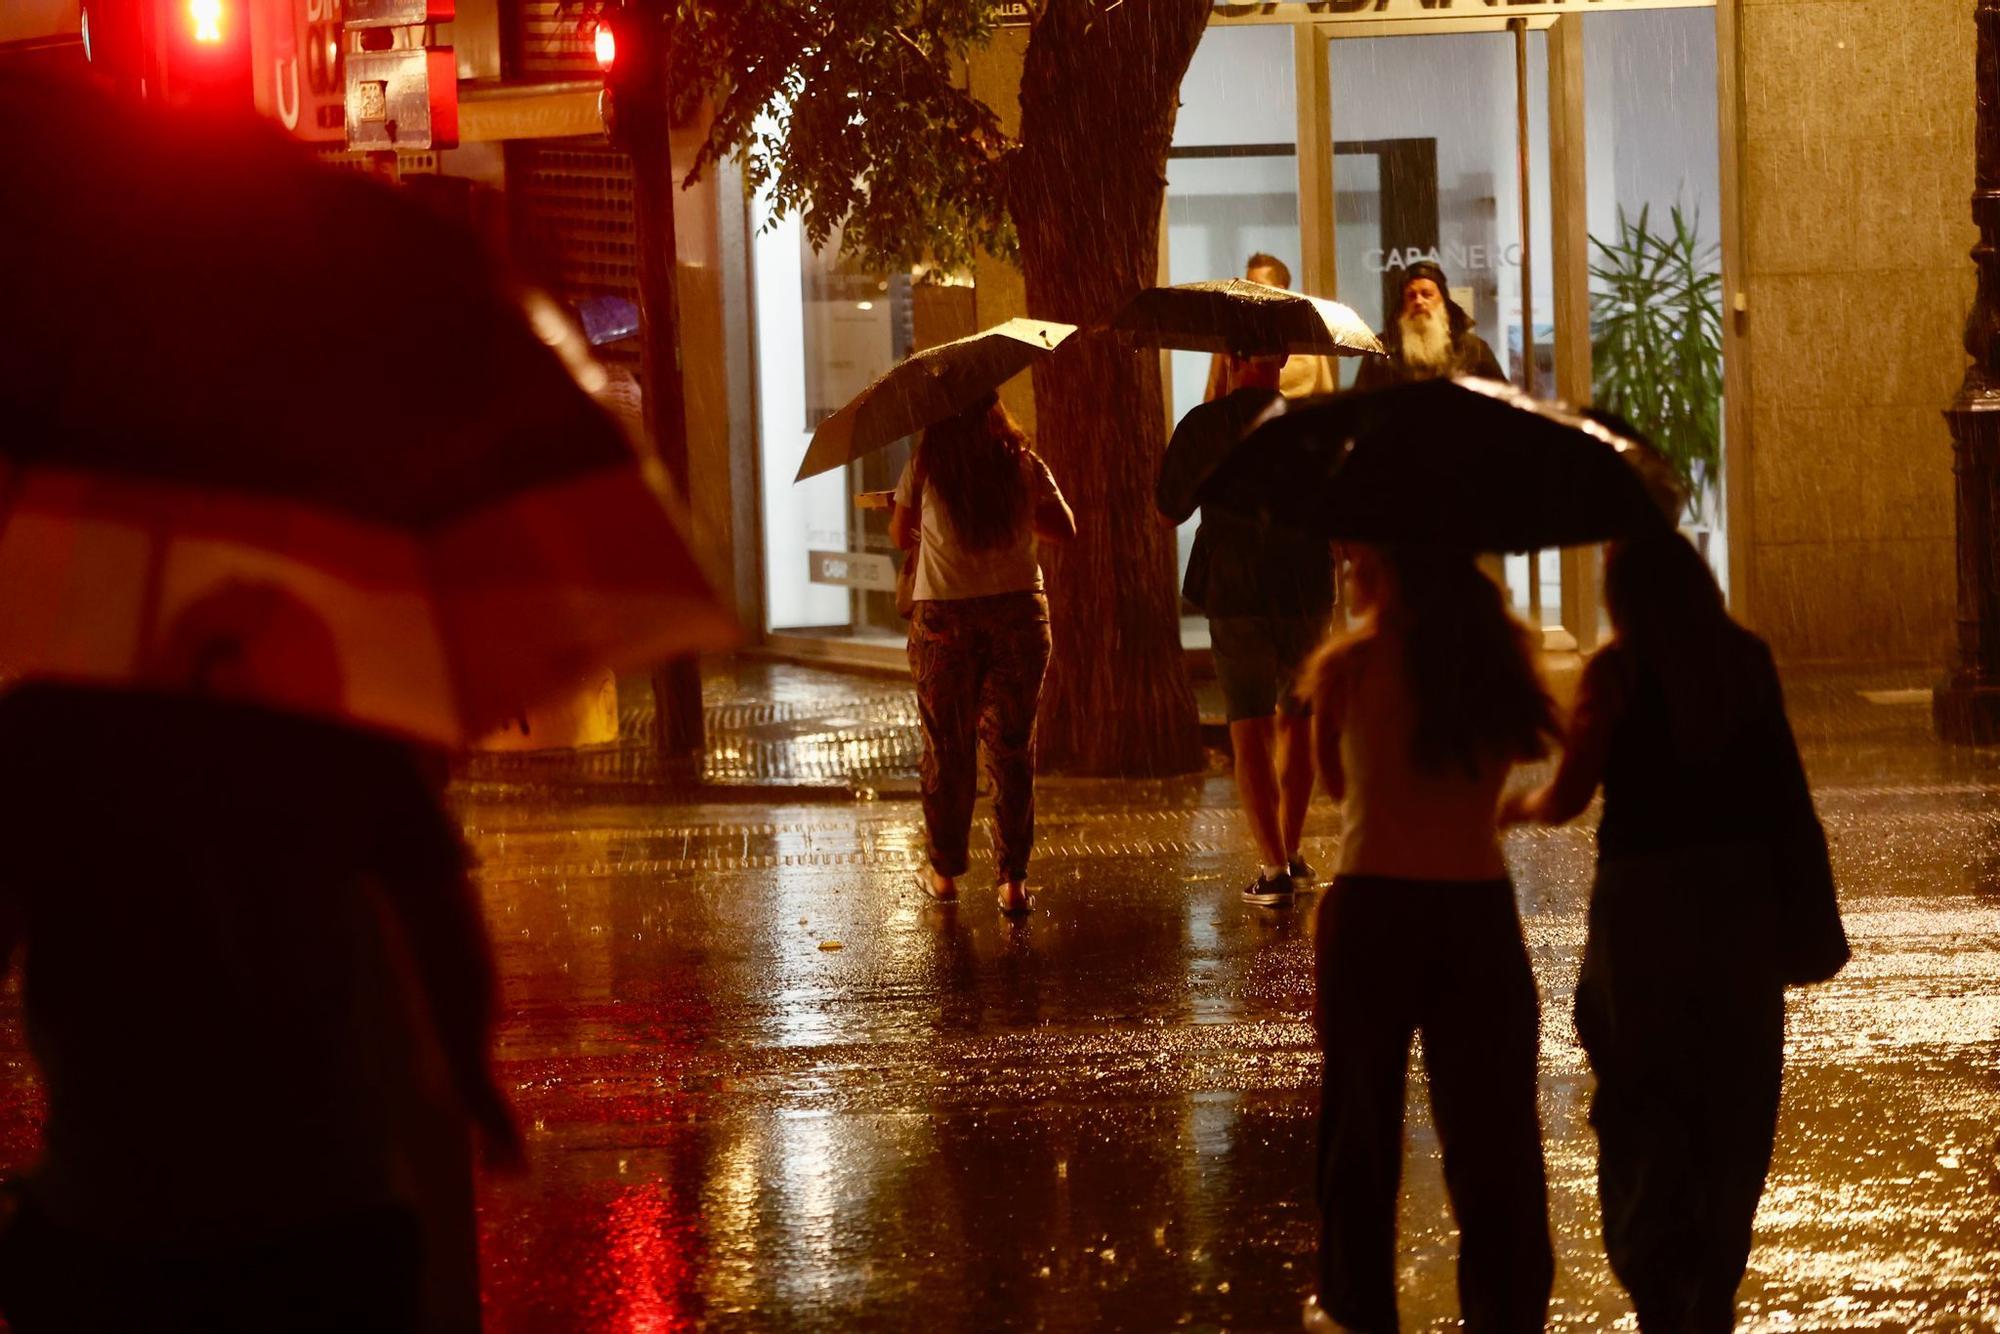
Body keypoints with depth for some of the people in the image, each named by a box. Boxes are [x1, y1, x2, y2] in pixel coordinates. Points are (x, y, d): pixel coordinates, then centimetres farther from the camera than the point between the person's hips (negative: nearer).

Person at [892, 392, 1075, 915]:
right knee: (1012, 749, 6)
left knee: (946, 749, 11)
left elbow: (900, 535, 7)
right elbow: (1065, 529, 10)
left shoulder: (925, 466, -5)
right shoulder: (1025, 464, 0)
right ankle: (1012, 878, 1)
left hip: (943, 619, -1)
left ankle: (946, 872, 18)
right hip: (1019, 613, 1)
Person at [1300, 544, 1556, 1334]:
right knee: (1491, 1125, 10)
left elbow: (1336, 783, 8)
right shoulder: (1493, 661, 3)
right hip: (1480, 910, 3)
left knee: (1363, 1118, 13)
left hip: (1375, 907, -2)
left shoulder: (1350, 666, -6)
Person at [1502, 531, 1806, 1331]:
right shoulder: (1748, 660, 2)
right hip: (1740, 896, 3)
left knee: (1643, 1104, 7)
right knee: (1731, 1100, 14)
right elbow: (1786, 791, 5)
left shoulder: (1618, 670, -8)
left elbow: (1568, 798, -10)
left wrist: (1520, 808, 10)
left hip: (1645, 896, -3)